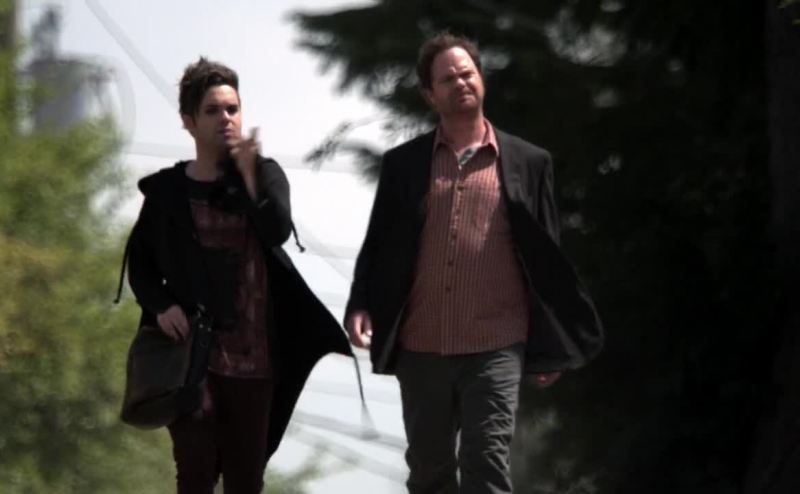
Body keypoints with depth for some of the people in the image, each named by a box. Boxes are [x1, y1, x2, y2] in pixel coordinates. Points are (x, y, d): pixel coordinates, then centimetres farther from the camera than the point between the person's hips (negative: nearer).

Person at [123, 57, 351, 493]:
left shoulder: (265, 174, 4)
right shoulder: (167, 191, 2)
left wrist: (248, 174, -24)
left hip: (253, 352, 1)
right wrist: (160, 305, -8)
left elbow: (278, 231, -14)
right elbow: (140, 262, 9)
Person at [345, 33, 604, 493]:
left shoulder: (528, 162, 5)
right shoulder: (403, 163, 8)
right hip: (421, 348, 3)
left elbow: (546, 255, 7)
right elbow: (378, 246, 10)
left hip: (495, 347, -2)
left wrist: (552, 344, 4)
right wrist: (360, 307, -8)